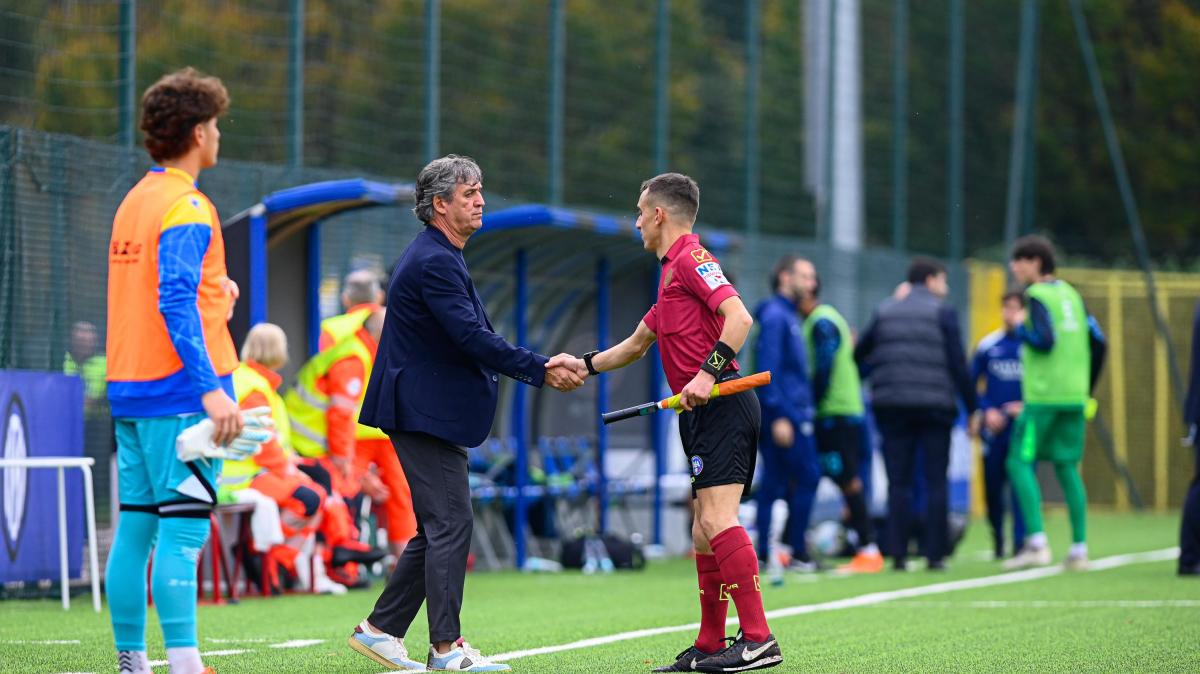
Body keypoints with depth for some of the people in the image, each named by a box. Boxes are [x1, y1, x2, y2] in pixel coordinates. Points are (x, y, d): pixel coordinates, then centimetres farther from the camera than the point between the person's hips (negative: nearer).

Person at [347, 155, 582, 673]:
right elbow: (471, 338, -23)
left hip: (427, 412, 11)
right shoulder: (435, 262, -17)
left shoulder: (438, 257, 18)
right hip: (427, 412, -11)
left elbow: (473, 337, 20)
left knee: (438, 529, 13)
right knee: (451, 524, -9)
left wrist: (541, 365, 10)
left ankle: (380, 630, 17)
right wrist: (540, 371, -19)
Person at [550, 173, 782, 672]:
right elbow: (636, 345, 38)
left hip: (721, 404, -11)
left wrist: (708, 373, -28)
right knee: (705, 534, 12)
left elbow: (739, 317, -21)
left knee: (717, 518, -20)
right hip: (702, 413, 11)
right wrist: (584, 365, 34)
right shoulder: (672, 274, 25)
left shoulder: (692, 260, -7)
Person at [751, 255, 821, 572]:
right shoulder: (775, 315, -11)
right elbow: (768, 369, -18)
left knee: (773, 482, 7)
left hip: (786, 413, 9)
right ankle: (797, 552, -5)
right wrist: (780, 415, -22)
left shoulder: (787, 316, 19)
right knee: (808, 477, -8)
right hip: (786, 412, -9)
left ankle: (762, 553, 7)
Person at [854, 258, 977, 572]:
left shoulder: (885, 313, 12)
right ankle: (935, 554, -1)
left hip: (892, 406, 3)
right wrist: (971, 408, 0)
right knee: (935, 482, 2)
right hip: (935, 406, -3)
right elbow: (958, 365, -5)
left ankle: (898, 554, -2)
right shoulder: (943, 313, 0)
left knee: (898, 483, 4)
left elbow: (858, 355, 12)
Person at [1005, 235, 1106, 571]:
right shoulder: (1071, 294, 15)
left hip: (1043, 396, -7)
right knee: (1067, 468, 10)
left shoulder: (1038, 296, -7)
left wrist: (1020, 329, 0)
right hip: (1074, 398, 7)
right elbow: (1097, 342, 14)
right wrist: (1087, 387, 20)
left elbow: (1045, 341, -18)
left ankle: (1037, 542, -15)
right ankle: (1079, 549, 6)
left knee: (1020, 462, -3)